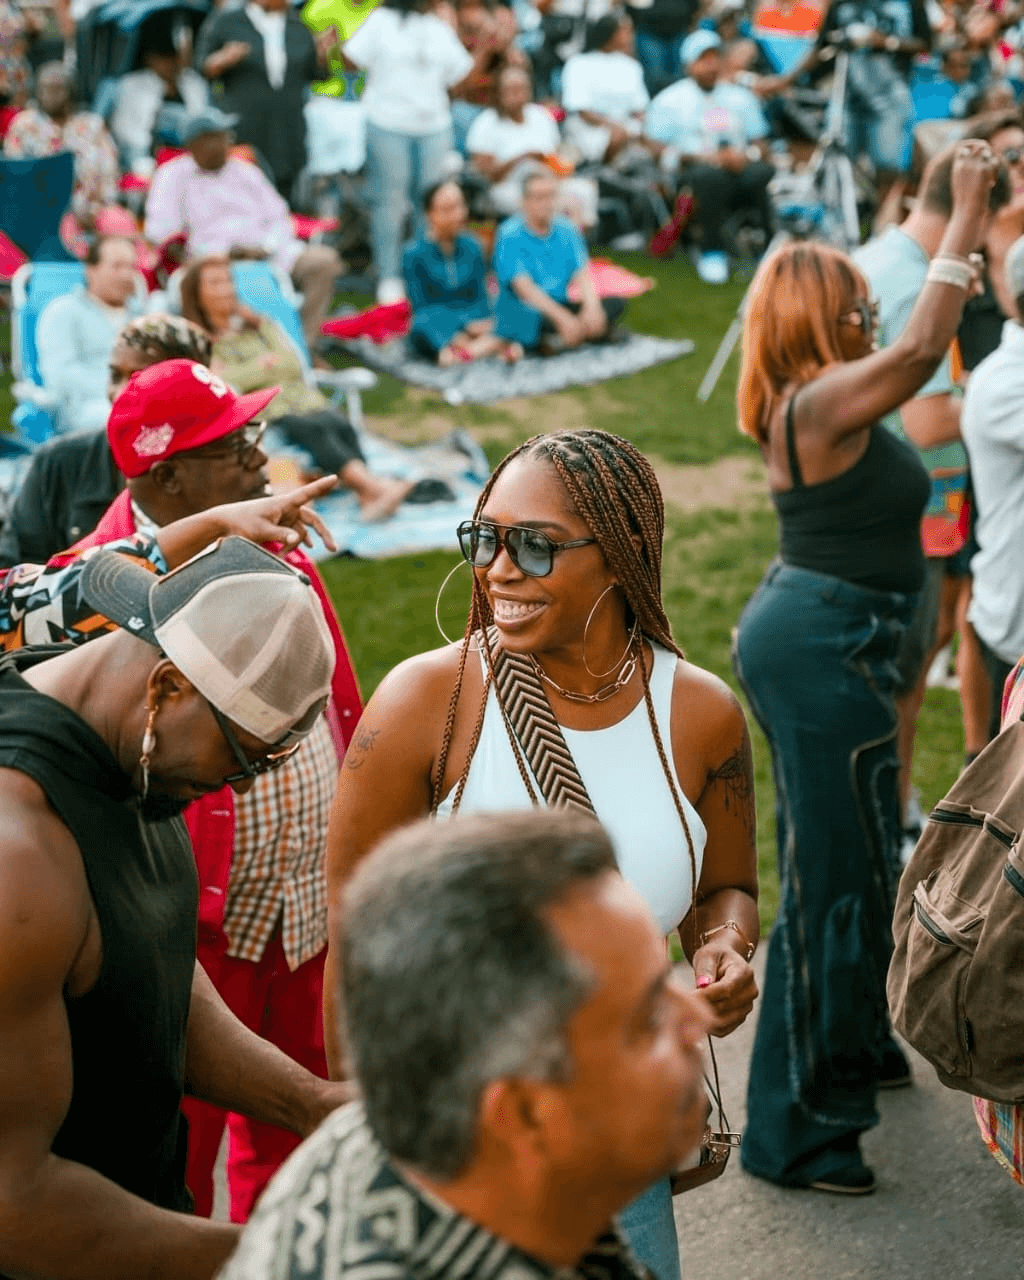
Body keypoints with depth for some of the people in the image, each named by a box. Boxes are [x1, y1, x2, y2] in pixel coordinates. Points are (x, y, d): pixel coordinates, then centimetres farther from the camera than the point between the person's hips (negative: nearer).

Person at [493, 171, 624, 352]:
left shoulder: (565, 230, 10)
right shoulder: (510, 235, -9)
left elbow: (582, 273, 2)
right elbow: (524, 287, -19)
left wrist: (591, 306, -20)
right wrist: (563, 317, -30)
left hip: (559, 307, 6)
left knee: (615, 304, -12)